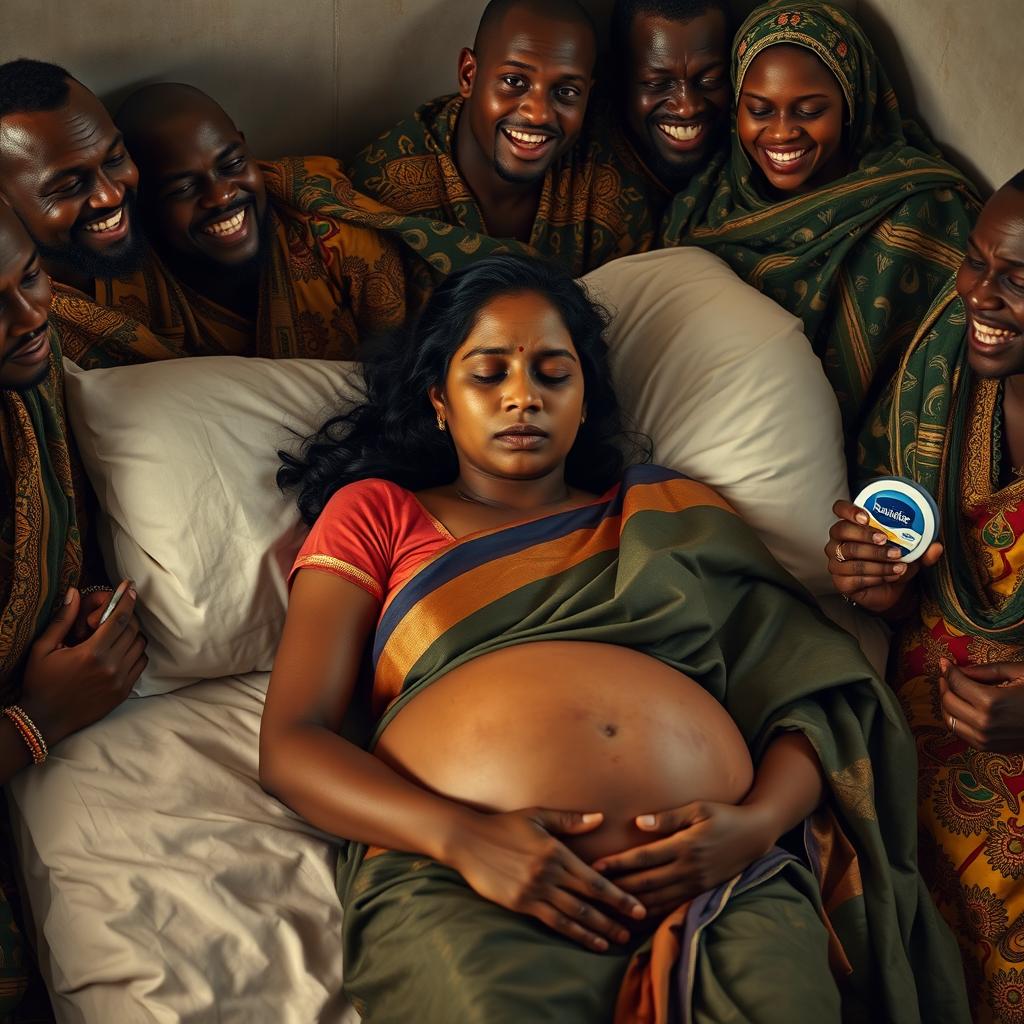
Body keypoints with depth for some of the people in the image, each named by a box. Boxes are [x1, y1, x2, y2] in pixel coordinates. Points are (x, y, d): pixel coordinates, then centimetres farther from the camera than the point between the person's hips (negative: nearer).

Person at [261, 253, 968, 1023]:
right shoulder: (374, 513, 19)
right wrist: (463, 834, -11)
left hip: (713, 874, 2)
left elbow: (817, 691, 17)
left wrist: (758, 821, -6)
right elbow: (292, 744, 7)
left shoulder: (668, 513, 25)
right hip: (463, 885, -2)